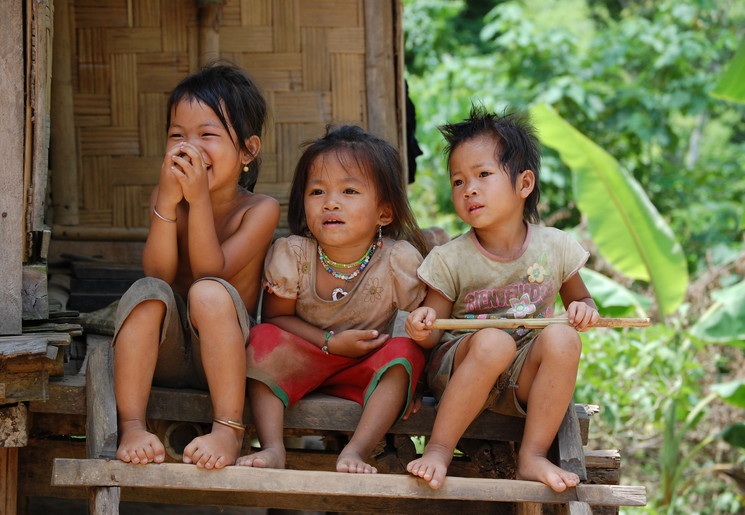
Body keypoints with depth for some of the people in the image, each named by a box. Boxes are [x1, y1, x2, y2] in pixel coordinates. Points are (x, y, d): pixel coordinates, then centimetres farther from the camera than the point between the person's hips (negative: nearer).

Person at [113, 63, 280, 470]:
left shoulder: (259, 210, -6)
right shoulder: (164, 197, 0)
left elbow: (211, 272, -18)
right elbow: (158, 275, -14)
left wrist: (200, 199, -25)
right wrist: (168, 201, -25)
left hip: (222, 351, -2)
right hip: (165, 356, 2)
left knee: (209, 293, -32)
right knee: (147, 293, -27)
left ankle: (228, 428, -32)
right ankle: (131, 426, -31)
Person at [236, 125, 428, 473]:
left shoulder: (400, 261, -19)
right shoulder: (291, 255, -17)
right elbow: (275, 317, -8)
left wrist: (409, 383, -22)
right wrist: (331, 343, -21)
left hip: (369, 367, -1)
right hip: (302, 360, 1)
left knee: (404, 352, -29)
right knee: (263, 341, -25)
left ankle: (355, 452, -36)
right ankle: (273, 448, -33)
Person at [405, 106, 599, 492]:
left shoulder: (554, 247, 1)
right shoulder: (450, 260, -4)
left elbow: (580, 300, 16)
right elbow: (432, 335, -2)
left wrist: (583, 310, -9)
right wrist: (424, 328, -26)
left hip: (524, 378, 2)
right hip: (457, 370, -2)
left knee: (562, 339, -28)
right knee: (493, 342, -35)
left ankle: (532, 456, -25)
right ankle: (438, 451, -29)